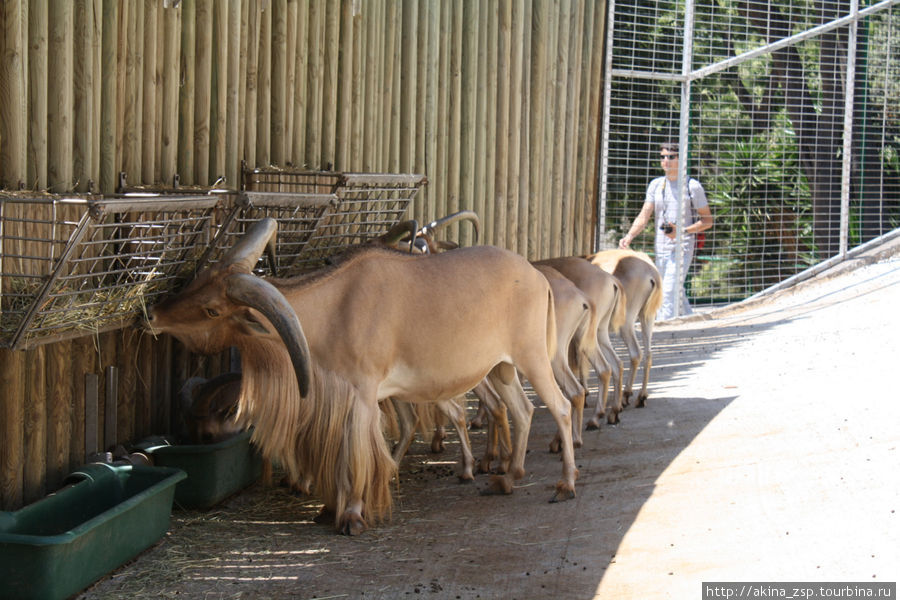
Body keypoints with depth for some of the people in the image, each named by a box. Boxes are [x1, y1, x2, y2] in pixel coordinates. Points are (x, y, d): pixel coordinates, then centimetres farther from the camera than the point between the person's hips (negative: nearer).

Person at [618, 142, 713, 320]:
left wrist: (682, 231, -16)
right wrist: (630, 236, -15)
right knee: (677, 294, 14)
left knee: (669, 294, -16)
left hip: (682, 247, -6)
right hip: (660, 249, 6)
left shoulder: (692, 186, -3)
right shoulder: (655, 185, 11)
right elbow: (644, 216, 4)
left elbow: (708, 221, 0)